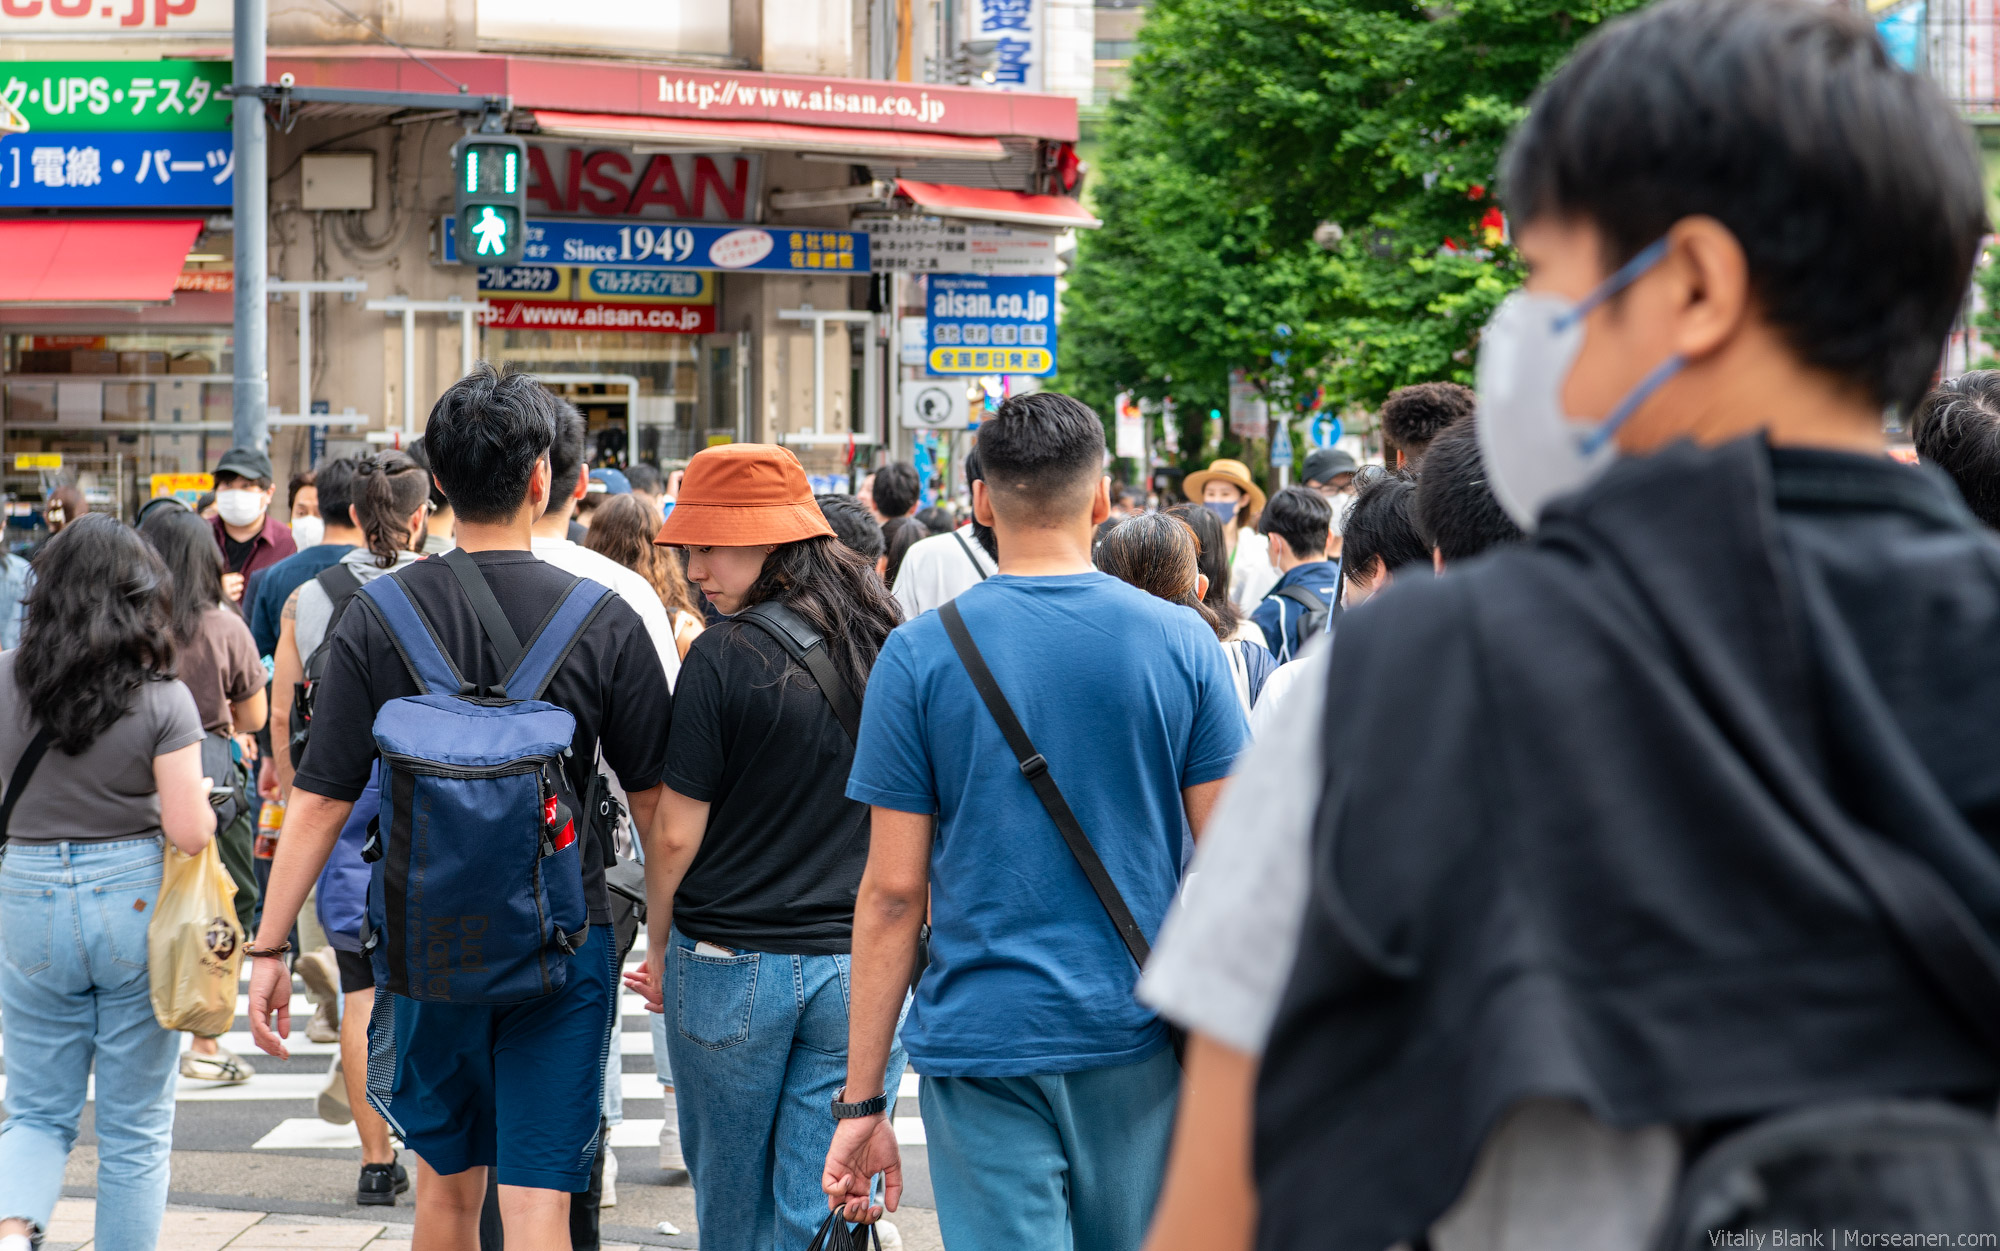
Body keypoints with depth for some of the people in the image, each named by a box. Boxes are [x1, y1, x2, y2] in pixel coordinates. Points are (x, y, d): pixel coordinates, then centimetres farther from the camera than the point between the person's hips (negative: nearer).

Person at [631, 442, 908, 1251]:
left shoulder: (727, 657, -12)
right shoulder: (891, 647, 1)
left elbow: (676, 834, -8)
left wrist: (658, 950, 7)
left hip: (732, 966, -3)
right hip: (866, 965, 3)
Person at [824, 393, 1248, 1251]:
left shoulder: (919, 655, -3)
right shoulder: (1181, 642, -1)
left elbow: (893, 891, -4)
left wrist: (861, 1098, 1)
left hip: (982, 1041, -1)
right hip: (1138, 1039, 2)